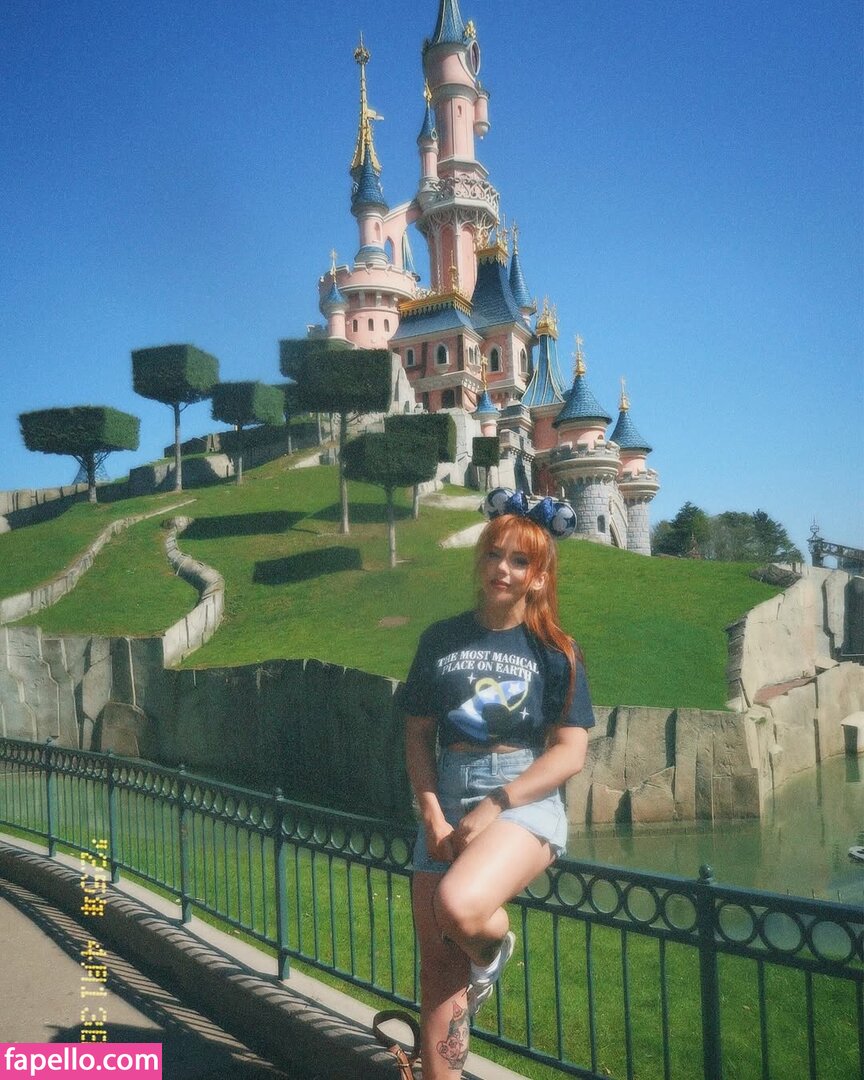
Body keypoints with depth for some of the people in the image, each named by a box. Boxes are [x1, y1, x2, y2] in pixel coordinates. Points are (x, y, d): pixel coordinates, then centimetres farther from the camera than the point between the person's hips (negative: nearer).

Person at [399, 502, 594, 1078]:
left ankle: (494, 948, 6)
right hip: (447, 806, 3)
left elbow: (570, 753, -6)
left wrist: (492, 808, -14)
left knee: (458, 907, -29)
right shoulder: (441, 639, 7)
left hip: (525, 803, -3)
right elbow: (418, 735, 8)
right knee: (438, 960, 3)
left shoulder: (555, 651, 0)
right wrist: (432, 813, -6)